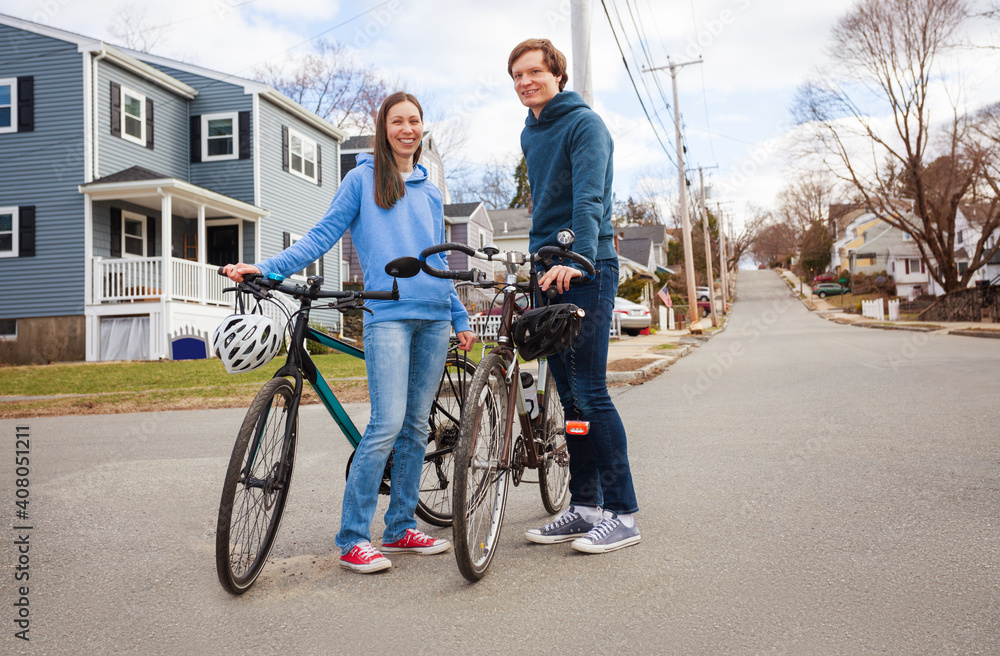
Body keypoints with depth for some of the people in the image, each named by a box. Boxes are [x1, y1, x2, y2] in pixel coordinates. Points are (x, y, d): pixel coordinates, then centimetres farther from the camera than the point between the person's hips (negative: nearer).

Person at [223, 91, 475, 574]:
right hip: (388, 313, -5)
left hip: (434, 317, 5)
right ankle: (352, 539, -5)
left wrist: (461, 319, 19)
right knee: (387, 423, -15)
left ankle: (400, 528, 17)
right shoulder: (363, 178, 7)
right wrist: (265, 268, -10)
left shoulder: (430, 192, 20)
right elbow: (322, 237, 2)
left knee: (416, 425, 6)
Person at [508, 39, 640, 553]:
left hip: (586, 272, -8)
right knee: (569, 396, 9)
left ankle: (622, 513, -1)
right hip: (547, 273, 8)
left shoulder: (584, 124, -7)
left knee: (590, 393, -10)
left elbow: (589, 198, -22)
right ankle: (585, 506, 17)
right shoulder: (530, 134, 18)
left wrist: (578, 256, -36)